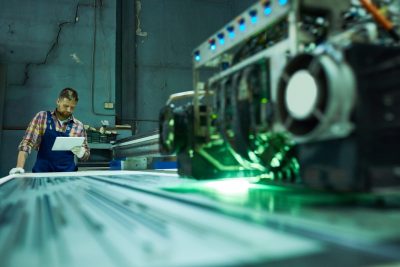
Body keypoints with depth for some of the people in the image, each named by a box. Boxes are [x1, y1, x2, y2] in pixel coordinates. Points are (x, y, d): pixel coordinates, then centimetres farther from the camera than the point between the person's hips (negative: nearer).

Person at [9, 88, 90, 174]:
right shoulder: (42, 117, 4)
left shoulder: (79, 126, 6)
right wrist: (19, 167, -12)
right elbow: (27, 142, 0)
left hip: (67, 174, 1)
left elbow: (86, 155, 11)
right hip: (42, 172, -1)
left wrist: (79, 151, -11)